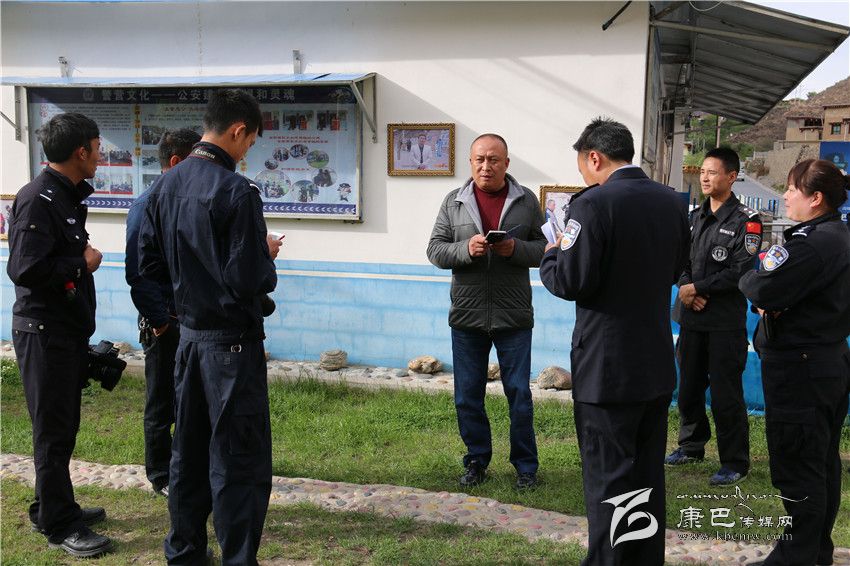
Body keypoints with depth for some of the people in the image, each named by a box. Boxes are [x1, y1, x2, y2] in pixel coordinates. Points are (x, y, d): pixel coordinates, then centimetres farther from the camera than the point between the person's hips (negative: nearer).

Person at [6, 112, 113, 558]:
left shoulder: (67, 197, 12)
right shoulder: (37, 199, -18)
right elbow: (26, 269, -26)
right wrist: (82, 263, -15)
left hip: (68, 330, 9)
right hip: (44, 332, -9)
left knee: (63, 427, 18)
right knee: (53, 431, 0)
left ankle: (51, 509, 31)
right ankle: (59, 526, 11)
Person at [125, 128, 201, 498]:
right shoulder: (148, 206, -12)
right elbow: (137, 273, -14)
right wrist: (159, 322, -13)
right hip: (165, 322, -6)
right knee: (161, 404, 8)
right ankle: (161, 477, 22)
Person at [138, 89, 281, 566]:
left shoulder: (166, 186, 4)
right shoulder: (237, 192, -19)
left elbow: (150, 265, 9)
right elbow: (252, 281, -22)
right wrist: (267, 256, -2)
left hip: (188, 335, 8)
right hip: (232, 342, -8)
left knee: (189, 451, 18)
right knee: (239, 462, 1)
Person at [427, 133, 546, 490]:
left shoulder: (526, 201, 1)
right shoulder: (454, 202, 4)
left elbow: (544, 248, 2)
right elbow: (435, 250, 1)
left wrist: (516, 249, -17)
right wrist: (465, 249, -18)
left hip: (514, 316, -1)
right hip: (466, 315, 2)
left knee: (519, 394, 7)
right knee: (467, 396, 10)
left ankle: (525, 465, 23)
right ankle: (477, 461, 27)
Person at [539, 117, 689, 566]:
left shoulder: (593, 204, -17)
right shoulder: (672, 202, 4)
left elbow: (570, 283, -19)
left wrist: (550, 258, 1)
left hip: (608, 367, -7)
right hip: (658, 364, 7)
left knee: (608, 479, 4)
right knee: (648, 475, 18)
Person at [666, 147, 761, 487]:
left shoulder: (746, 220, -7)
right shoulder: (695, 218, 14)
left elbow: (741, 271, -15)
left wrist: (697, 288, -14)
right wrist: (686, 288, -9)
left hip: (725, 322, -6)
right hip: (691, 318, 6)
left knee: (726, 394, -2)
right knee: (688, 386, 15)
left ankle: (735, 463, 9)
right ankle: (691, 446, 32)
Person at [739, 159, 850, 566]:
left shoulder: (811, 243, -21)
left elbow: (762, 291, -26)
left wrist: (747, 278, -5)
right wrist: (773, 301, -6)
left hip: (798, 369, -11)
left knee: (797, 469, -1)